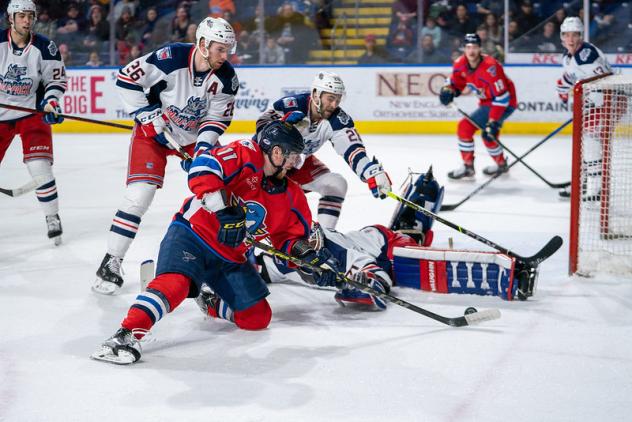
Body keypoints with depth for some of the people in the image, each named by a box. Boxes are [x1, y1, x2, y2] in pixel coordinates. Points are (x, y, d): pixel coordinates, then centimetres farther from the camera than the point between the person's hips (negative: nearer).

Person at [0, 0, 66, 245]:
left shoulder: (44, 47, -8)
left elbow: (57, 79, 1)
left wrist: (51, 101, -15)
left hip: (32, 112, -1)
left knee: (38, 165, -13)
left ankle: (52, 218, 2)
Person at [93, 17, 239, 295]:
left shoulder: (226, 77, -15)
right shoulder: (170, 58, -28)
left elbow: (217, 118, -7)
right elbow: (127, 79, -19)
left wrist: (202, 147, -22)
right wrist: (149, 117, -20)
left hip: (196, 134, 5)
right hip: (153, 129, -5)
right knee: (140, 193, -15)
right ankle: (111, 262, -7)